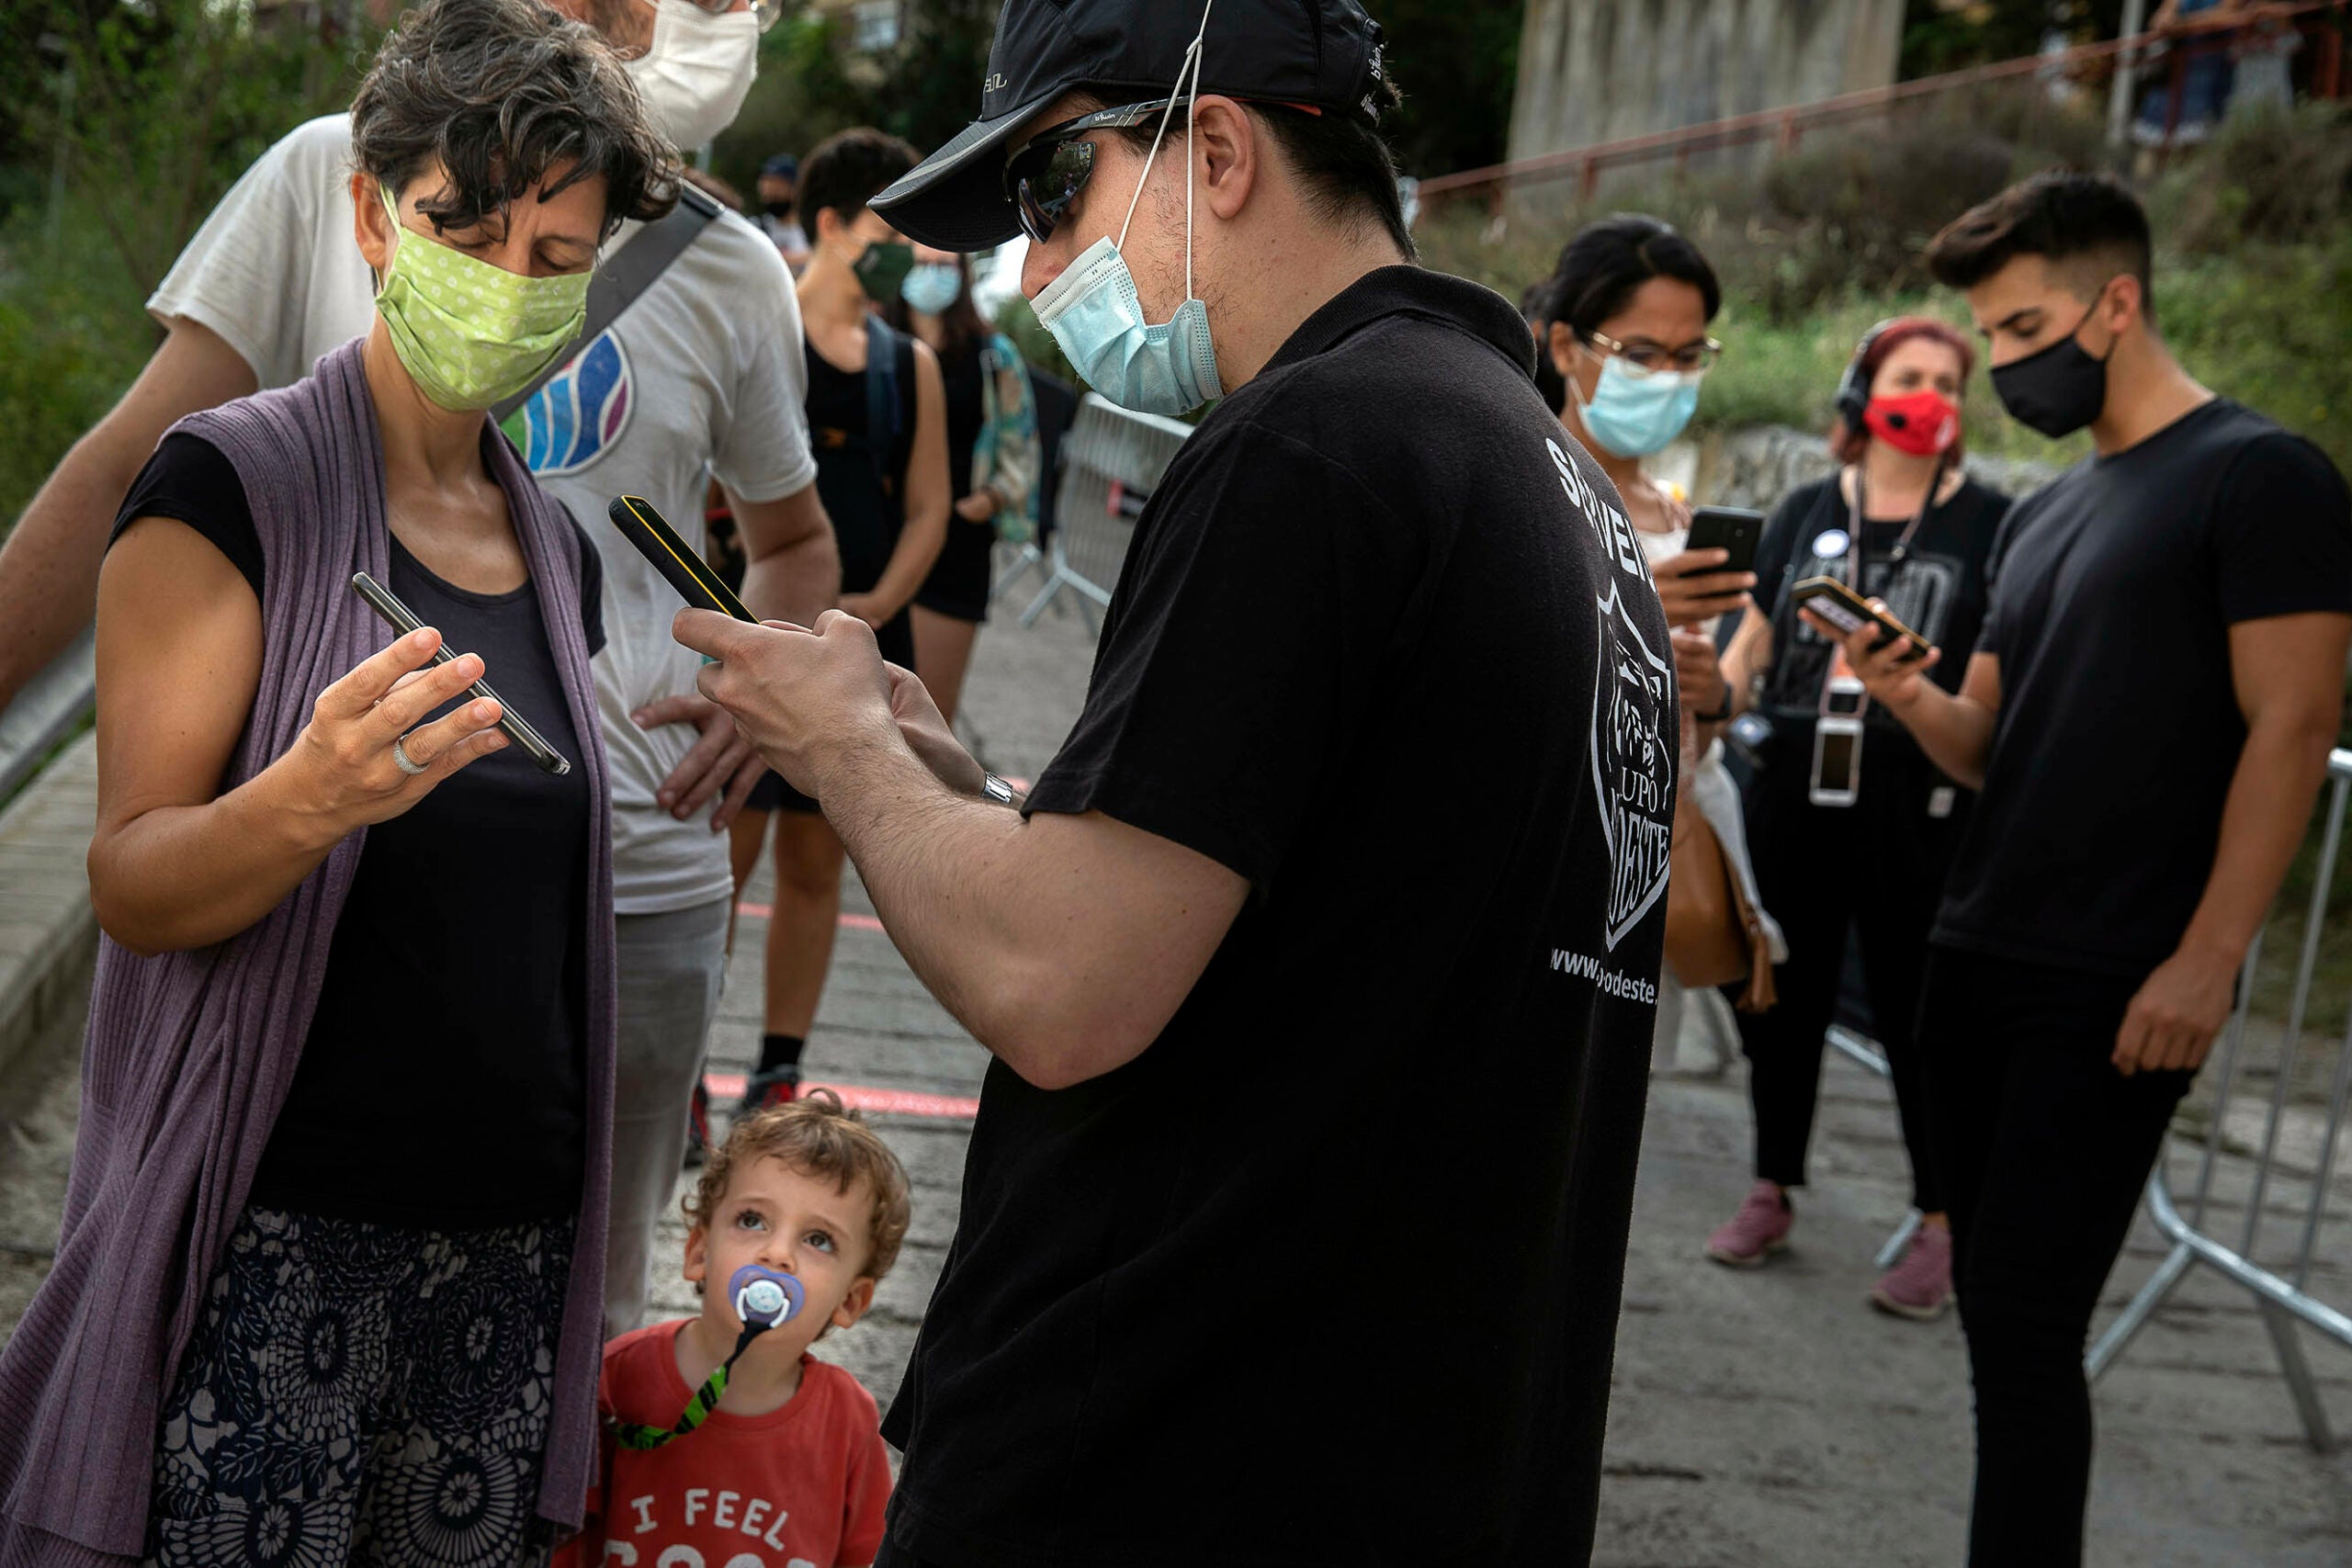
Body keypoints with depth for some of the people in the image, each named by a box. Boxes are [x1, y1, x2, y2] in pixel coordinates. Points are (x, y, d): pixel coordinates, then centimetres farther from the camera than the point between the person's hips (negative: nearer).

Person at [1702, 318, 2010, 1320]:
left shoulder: (1988, 523, 2)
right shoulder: (1807, 512, 10)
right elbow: (1751, 644, 14)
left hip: (1919, 804, -3)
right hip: (1796, 790, 3)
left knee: (1914, 1005, 0)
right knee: (1786, 992, 11)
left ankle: (1941, 1227, 10)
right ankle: (1772, 1192, 25)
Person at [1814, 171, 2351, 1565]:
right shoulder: (2043, 517, 18)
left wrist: (2208, 959, -20)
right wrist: (1912, 697, -4)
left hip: (2114, 996, -8)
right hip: (1976, 966, 8)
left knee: (2025, 1322, -9)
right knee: (1997, 1305, 10)